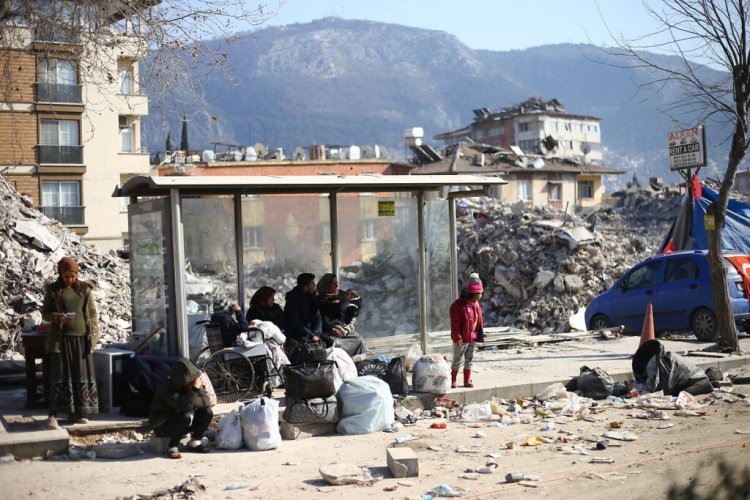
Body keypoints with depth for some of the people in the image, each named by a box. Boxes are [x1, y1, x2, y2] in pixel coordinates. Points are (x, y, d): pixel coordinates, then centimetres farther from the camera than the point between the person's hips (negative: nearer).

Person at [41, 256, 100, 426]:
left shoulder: (85, 289, 6)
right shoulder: (53, 290, 3)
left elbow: (93, 313, 9)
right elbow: (45, 312, 3)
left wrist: (93, 335, 2)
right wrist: (58, 317, -17)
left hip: (82, 338, 2)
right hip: (61, 339, -2)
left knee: (82, 376, 4)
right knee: (59, 376, -5)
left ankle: (75, 412, 15)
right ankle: (53, 414, -1)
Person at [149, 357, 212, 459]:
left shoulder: (192, 385, -6)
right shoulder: (167, 388, -27)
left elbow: (206, 402, -13)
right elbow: (185, 405, -40)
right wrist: (195, 389, -35)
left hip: (180, 422, 7)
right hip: (162, 426, -7)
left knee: (207, 412, -12)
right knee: (186, 415, -34)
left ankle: (194, 442, 4)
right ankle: (173, 446, -13)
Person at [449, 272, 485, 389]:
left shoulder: (476, 305, 7)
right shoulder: (458, 305, -17)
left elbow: (479, 320, 15)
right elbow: (455, 323, -19)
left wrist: (480, 334, 13)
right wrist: (457, 337, -22)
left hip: (472, 338, 7)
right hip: (461, 339, -7)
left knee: (469, 360, 12)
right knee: (457, 360, 1)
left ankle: (467, 380, 19)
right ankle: (453, 381, 9)